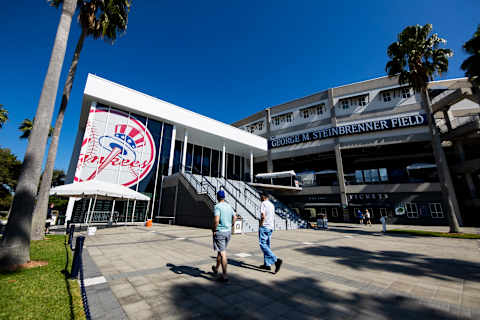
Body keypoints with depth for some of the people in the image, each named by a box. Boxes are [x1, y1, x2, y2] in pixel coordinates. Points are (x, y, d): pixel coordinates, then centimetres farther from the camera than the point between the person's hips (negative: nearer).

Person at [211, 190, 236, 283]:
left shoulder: (217, 206, -15)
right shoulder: (229, 206, 6)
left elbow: (216, 220, -25)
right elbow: (235, 217, 13)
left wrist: (214, 230, -12)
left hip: (219, 232, -7)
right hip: (228, 231, 7)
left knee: (222, 253, -1)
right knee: (221, 251, 23)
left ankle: (224, 275, 4)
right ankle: (216, 269, 41)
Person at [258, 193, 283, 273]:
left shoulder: (263, 204, -11)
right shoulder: (272, 205, 14)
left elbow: (263, 216, -20)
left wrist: (260, 226, -10)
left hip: (264, 227, -9)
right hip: (271, 227, 9)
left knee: (263, 245, -6)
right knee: (267, 245, 14)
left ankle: (276, 260, -16)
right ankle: (267, 264, 17)